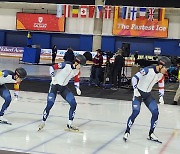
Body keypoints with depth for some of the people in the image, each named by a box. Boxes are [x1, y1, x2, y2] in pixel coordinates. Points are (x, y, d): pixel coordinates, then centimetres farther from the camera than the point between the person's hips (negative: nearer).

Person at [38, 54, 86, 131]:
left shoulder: (77, 71, -2)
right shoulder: (65, 65, -23)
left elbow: (76, 80, 13)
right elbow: (52, 67, -17)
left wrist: (77, 88, -2)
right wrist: (53, 77, -22)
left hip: (63, 88, 6)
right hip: (55, 85, -6)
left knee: (73, 104, -5)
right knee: (50, 104, -14)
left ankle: (69, 124, 6)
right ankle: (43, 122, 8)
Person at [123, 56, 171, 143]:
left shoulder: (161, 75, -2)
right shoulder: (148, 70, -24)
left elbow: (161, 86, 12)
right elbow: (135, 78, -21)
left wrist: (161, 97, 2)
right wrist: (135, 89, -28)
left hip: (147, 95, 6)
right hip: (138, 93, -6)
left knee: (155, 112, -4)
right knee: (136, 112, -19)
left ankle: (151, 134, 10)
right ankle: (127, 131, -2)